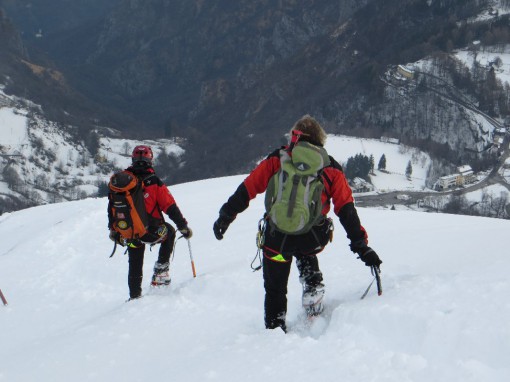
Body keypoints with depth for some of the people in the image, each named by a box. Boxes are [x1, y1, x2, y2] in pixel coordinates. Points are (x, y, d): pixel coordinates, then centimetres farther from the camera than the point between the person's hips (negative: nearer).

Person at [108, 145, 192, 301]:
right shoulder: (154, 182, -10)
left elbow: (112, 206, 10)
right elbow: (171, 207, -9)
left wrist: (113, 229, 23)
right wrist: (183, 227, 0)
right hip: (151, 232, -3)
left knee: (135, 266, 21)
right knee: (169, 232, 29)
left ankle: (134, 296, 26)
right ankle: (161, 269, 20)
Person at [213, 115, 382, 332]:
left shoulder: (276, 159, 4)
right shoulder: (331, 168, 6)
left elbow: (247, 189, 1)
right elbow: (346, 210, 3)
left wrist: (226, 216, 6)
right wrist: (362, 246, 2)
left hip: (277, 238, -1)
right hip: (313, 240, 1)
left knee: (275, 289, 18)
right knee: (305, 254, 38)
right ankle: (312, 283, 17)